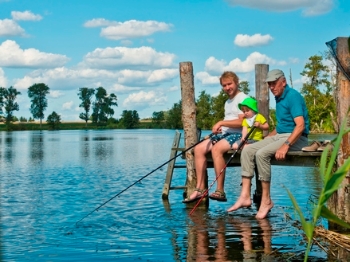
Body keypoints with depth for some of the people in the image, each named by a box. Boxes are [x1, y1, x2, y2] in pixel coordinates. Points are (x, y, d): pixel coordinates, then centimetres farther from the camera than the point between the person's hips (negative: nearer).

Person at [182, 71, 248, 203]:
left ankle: (220, 191, -33)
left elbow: (242, 122, -17)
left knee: (216, 148, -34)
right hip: (224, 134, 9)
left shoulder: (243, 98, -5)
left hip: (238, 134, -9)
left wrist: (221, 123, -15)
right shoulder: (228, 102, 25)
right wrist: (218, 127, 3)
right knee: (199, 149, -7)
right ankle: (200, 188, -8)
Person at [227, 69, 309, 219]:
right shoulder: (279, 98, 16)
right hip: (279, 135, 9)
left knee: (261, 154, -30)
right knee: (247, 150, -6)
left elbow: (300, 125, -23)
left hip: (295, 138, -9)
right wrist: (266, 138, 12)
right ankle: (245, 196, -12)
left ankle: (266, 200, -19)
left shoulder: (293, 96, -13)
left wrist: (286, 145, -31)